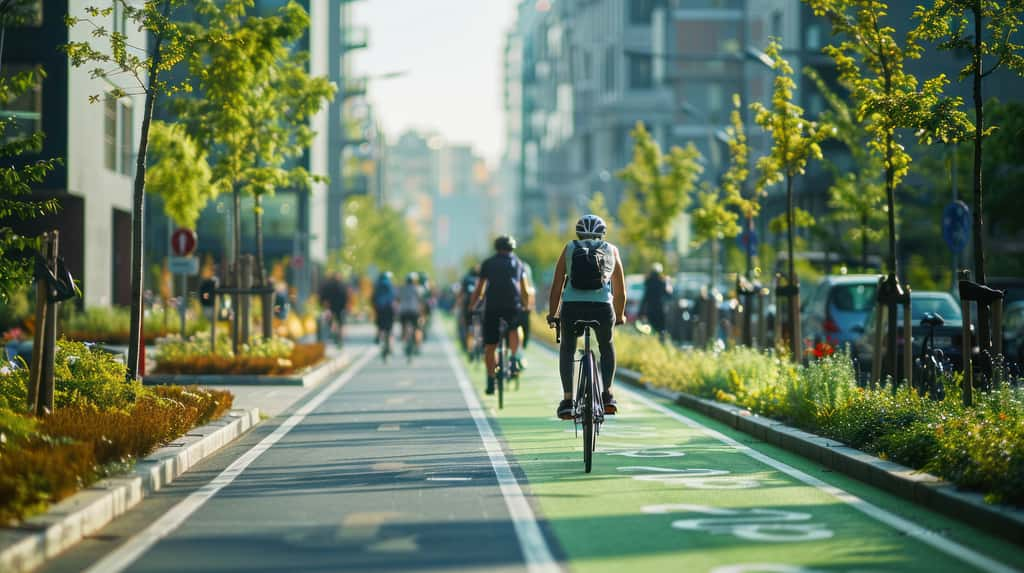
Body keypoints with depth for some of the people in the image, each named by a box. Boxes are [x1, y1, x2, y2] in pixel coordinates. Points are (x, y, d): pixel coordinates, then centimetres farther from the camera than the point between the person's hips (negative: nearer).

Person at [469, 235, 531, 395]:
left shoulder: (488, 263, 15)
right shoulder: (517, 262, 18)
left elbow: (479, 290, 12)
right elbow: (525, 290, 18)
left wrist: (471, 307, 20)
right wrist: (526, 307, 31)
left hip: (492, 306, -1)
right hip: (513, 306, 1)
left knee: (490, 346, 6)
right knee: (514, 328, 30)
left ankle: (491, 380, 4)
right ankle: (514, 357, 9)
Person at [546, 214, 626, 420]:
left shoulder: (570, 248, 21)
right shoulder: (611, 250, 22)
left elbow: (557, 286, 17)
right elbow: (620, 291, 26)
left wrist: (551, 315, 25)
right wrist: (620, 316, 39)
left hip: (572, 307, 0)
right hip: (603, 307, 0)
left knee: (567, 348, 24)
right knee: (606, 346, 29)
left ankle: (567, 400, 12)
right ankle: (607, 394, 18)